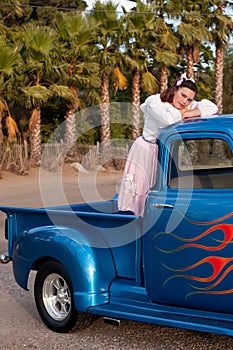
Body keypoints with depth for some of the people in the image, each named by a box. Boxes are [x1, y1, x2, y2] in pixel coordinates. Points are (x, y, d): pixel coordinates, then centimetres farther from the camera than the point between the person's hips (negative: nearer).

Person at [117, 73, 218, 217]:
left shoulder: (189, 106, 0)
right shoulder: (154, 102, -16)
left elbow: (213, 108, -11)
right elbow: (169, 119, -34)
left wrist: (186, 114, -18)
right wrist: (180, 112, -12)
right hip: (145, 154, -5)